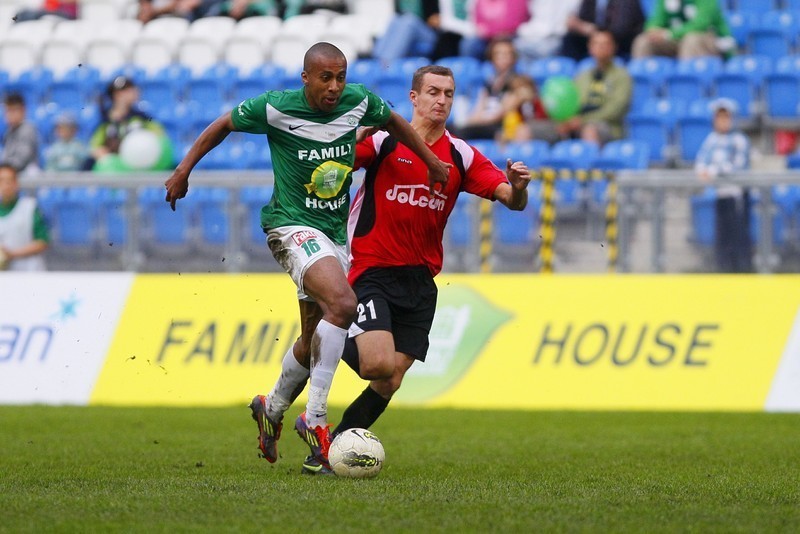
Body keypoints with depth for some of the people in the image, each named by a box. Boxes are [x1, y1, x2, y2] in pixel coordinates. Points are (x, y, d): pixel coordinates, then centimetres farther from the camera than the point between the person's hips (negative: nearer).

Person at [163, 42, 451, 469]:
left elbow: (393, 122, 19)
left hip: (335, 232, 6)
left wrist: (432, 162, 24)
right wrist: (184, 169, 1)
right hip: (291, 225, -6)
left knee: (315, 339, 15)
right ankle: (314, 418, -25)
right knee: (343, 305, -29)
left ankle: (272, 408, 41)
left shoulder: (358, 102, -3)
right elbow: (225, 124, 2)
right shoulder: (277, 108, -14)